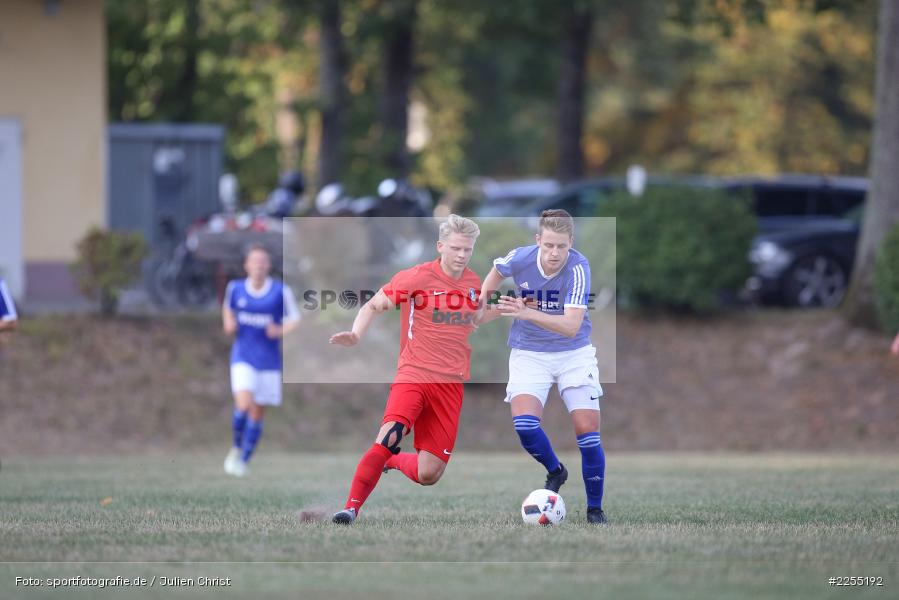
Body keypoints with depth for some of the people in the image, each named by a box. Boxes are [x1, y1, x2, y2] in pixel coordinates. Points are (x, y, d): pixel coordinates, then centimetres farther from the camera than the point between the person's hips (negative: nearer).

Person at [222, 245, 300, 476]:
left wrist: (281, 331, -20)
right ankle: (236, 449, 5)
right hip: (243, 359, 0)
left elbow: (295, 319, 0)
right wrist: (229, 325, 0)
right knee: (243, 406, -20)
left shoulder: (280, 291, -7)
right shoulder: (235, 288, 0)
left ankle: (243, 460, 22)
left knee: (257, 414, 6)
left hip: (269, 361, 0)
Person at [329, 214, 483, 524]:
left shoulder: (474, 284, 9)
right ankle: (351, 507, -21)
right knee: (389, 436, -31)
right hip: (413, 375, -4)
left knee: (428, 475, -3)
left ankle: (393, 461, 31)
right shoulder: (416, 277, -6)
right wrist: (355, 335, -17)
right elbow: (373, 306, -1)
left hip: (451, 384, 4)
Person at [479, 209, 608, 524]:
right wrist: (483, 299, 12)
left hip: (574, 353, -2)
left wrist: (527, 313, -47)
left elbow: (571, 326, -36)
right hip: (529, 353, 2)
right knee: (524, 423, -20)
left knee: (587, 430, -11)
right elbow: (496, 271, 10)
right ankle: (555, 472, 11)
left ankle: (595, 510, 8)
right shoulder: (519, 259, -17)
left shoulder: (578, 268, -26)